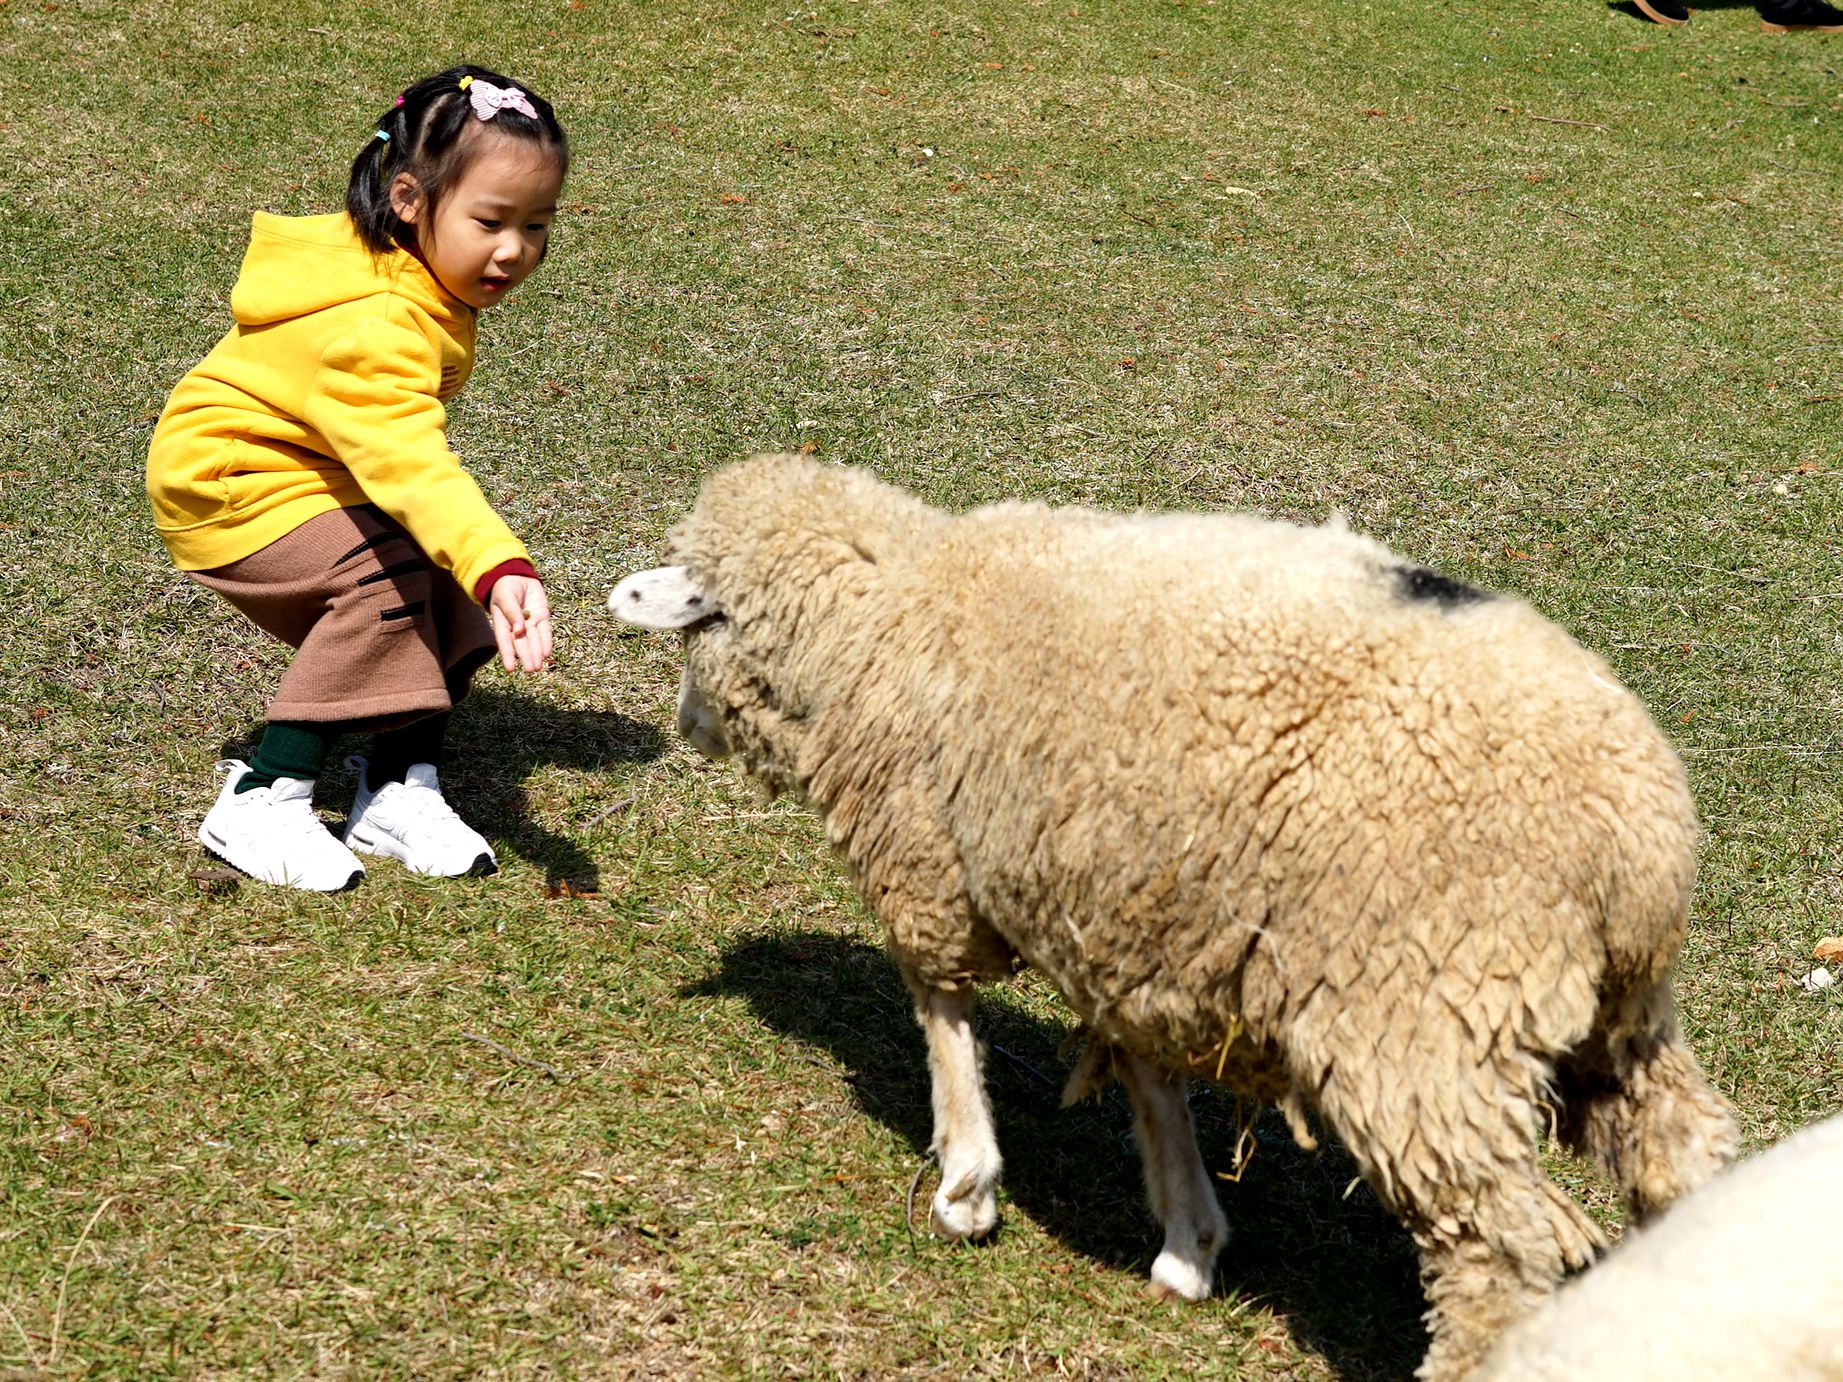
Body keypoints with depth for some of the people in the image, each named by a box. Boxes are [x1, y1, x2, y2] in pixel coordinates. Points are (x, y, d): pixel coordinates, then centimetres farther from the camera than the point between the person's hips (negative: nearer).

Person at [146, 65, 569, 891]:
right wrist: (499, 566, -64)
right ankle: (262, 802, -21)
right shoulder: (377, 327, -36)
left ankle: (398, 789, 0)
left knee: (445, 591, -7)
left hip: (315, 478, 9)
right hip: (228, 486, -9)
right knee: (381, 576, -28)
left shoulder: (428, 280, -5)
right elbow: (409, 462, -51)